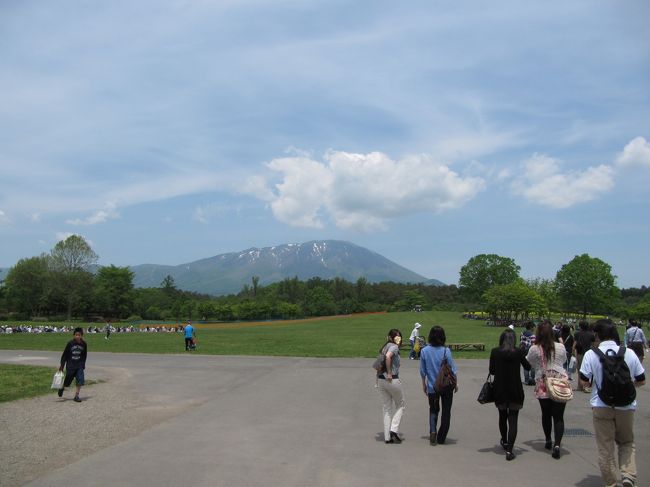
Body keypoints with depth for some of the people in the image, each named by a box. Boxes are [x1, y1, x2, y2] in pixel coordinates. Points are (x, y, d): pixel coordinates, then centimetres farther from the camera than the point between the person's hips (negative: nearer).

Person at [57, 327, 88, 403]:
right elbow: (64, 355, -4)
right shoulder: (70, 343, -10)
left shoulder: (84, 344, -4)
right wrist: (61, 366, -3)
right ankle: (62, 388, 45)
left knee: (80, 381, -10)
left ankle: (76, 396, 2)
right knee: (67, 381, 11)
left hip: (79, 366, 2)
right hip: (70, 366, -1)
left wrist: (83, 365, 8)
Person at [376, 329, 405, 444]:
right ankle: (394, 430, 4)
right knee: (401, 404, 13)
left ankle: (387, 437, 15)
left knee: (387, 408, 13)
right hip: (392, 380, -7)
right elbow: (388, 356, -30)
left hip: (380, 380, 7)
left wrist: (377, 380, 15)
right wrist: (389, 373, -23)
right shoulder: (394, 347, -9)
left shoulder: (384, 347, 15)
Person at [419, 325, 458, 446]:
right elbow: (453, 369, -7)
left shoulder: (424, 351, -7)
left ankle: (433, 431, -4)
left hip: (432, 387, 2)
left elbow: (422, 371, 0)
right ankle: (441, 438, 16)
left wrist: (424, 384, 14)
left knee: (433, 410, 18)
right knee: (446, 411, 13)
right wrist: (456, 383, 7)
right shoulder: (446, 351, -14)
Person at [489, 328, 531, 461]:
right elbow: (527, 367, 5)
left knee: (502, 416, 22)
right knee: (513, 419, 3)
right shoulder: (519, 352, -9)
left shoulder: (495, 352, -8)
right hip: (515, 390, -1)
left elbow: (491, 371, -3)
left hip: (499, 390, 1)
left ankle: (504, 441, 41)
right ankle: (509, 450, -6)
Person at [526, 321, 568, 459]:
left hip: (542, 386, 0)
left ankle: (548, 441, 30)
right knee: (558, 416, 1)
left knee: (546, 414, 17)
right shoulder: (560, 347, -1)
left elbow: (528, 362, 10)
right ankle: (557, 444, -12)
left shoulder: (534, 349, -7)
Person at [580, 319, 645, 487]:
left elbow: (584, 380, -9)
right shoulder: (629, 353, -4)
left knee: (605, 446, 11)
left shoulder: (591, 354, -11)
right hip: (626, 406, 2)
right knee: (627, 443, 21)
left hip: (601, 406, -2)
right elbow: (641, 381, 3)